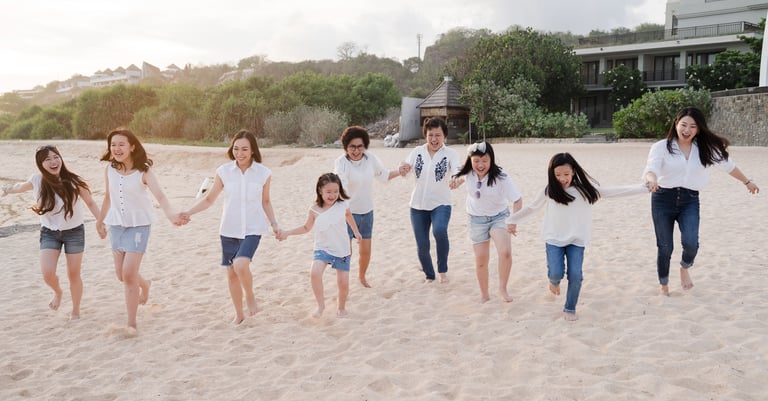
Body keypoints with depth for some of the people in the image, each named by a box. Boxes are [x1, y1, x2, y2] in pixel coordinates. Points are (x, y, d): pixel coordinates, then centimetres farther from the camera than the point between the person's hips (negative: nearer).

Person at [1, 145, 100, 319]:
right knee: (47, 274, -12)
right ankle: (57, 292, 24)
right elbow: (22, 186, 13)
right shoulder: (37, 180, -12)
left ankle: (75, 311, 28)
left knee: (74, 274, 6)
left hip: (74, 232, -2)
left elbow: (90, 203, -5)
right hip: (49, 233, 2)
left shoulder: (74, 181, -19)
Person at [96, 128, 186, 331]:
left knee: (129, 273, -11)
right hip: (116, 224, 5)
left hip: (139, 224, -5)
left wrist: (171, 214, -50)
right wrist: (100, 221, 23)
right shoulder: (110, 170, -3)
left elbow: (159, 195, -31)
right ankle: (144, 284, 46)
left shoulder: (143, 171, -16)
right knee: (121, 274, 10)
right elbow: (108, 197, 12)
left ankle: (131, 323, 2)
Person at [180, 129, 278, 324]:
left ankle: (250, 296, 6)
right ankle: (239, 314, 31)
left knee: (241, 265, -25)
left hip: (253, 229, -2)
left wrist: (273, 223, -1)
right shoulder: (224, 171, -5)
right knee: (231, 273, 10)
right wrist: (189, 212, -10)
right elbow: (209, 198, 2)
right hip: (229, 230, 2)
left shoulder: (263, 173, -6)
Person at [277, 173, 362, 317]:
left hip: (342, 250, 1)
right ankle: (321, 305, -7)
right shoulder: (314, 210, -9)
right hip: (322, 248, -1)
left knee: (343, 282, 2)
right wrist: (287, 232, -2)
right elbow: (306, 227, 6)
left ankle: (342, 308, 31)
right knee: (314, 272, -26)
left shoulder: (343, 206, -8)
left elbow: (349, 217, 16)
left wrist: (356, 232, 28)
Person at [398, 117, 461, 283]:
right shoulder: (417, 151, 2)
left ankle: (442, 270, -9)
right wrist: (402, 167, -31)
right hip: (418, 205, 3)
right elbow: (405, 171, -6)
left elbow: (458, 172, -22)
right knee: (422, 246, 7)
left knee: (439, 231, -31)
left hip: (441, 204, -3)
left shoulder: (450, 154, -6)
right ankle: (429, 276, 32)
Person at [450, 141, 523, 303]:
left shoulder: (500, 177, -23)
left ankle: (502, 289, -3)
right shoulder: (468, 173, -12)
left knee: (505, 253, -24)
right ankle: (484, 295, 25)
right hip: (477, 219, 3)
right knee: (481, 261, 5)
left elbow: (517, 199, -24)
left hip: (499, 217, -3)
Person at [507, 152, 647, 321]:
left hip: (577, 239, 1)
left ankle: (570, 308, 16)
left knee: (575, 275, -6)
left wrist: (643, 187, -8)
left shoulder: (585, 189, -4)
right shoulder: (549, 191, -4)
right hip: (553, 238, 0)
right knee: (556, 273, -12)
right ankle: (554, 280, 27)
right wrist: (510, 219, 14)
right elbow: (531, 208, 10)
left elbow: (614, 192, -4)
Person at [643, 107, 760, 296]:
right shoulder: (662, 146, -7)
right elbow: (650, 169, -20)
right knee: (665, 247, 3)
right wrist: (652, 179, -43)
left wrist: (747, 181, 27)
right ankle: (664, 286, 25)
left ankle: (685, 268, 17)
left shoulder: (705, 148, 5)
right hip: (663, 199, -2)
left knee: (691, 242, -18)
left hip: (690, 200, 2)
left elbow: (727, 165, 17)